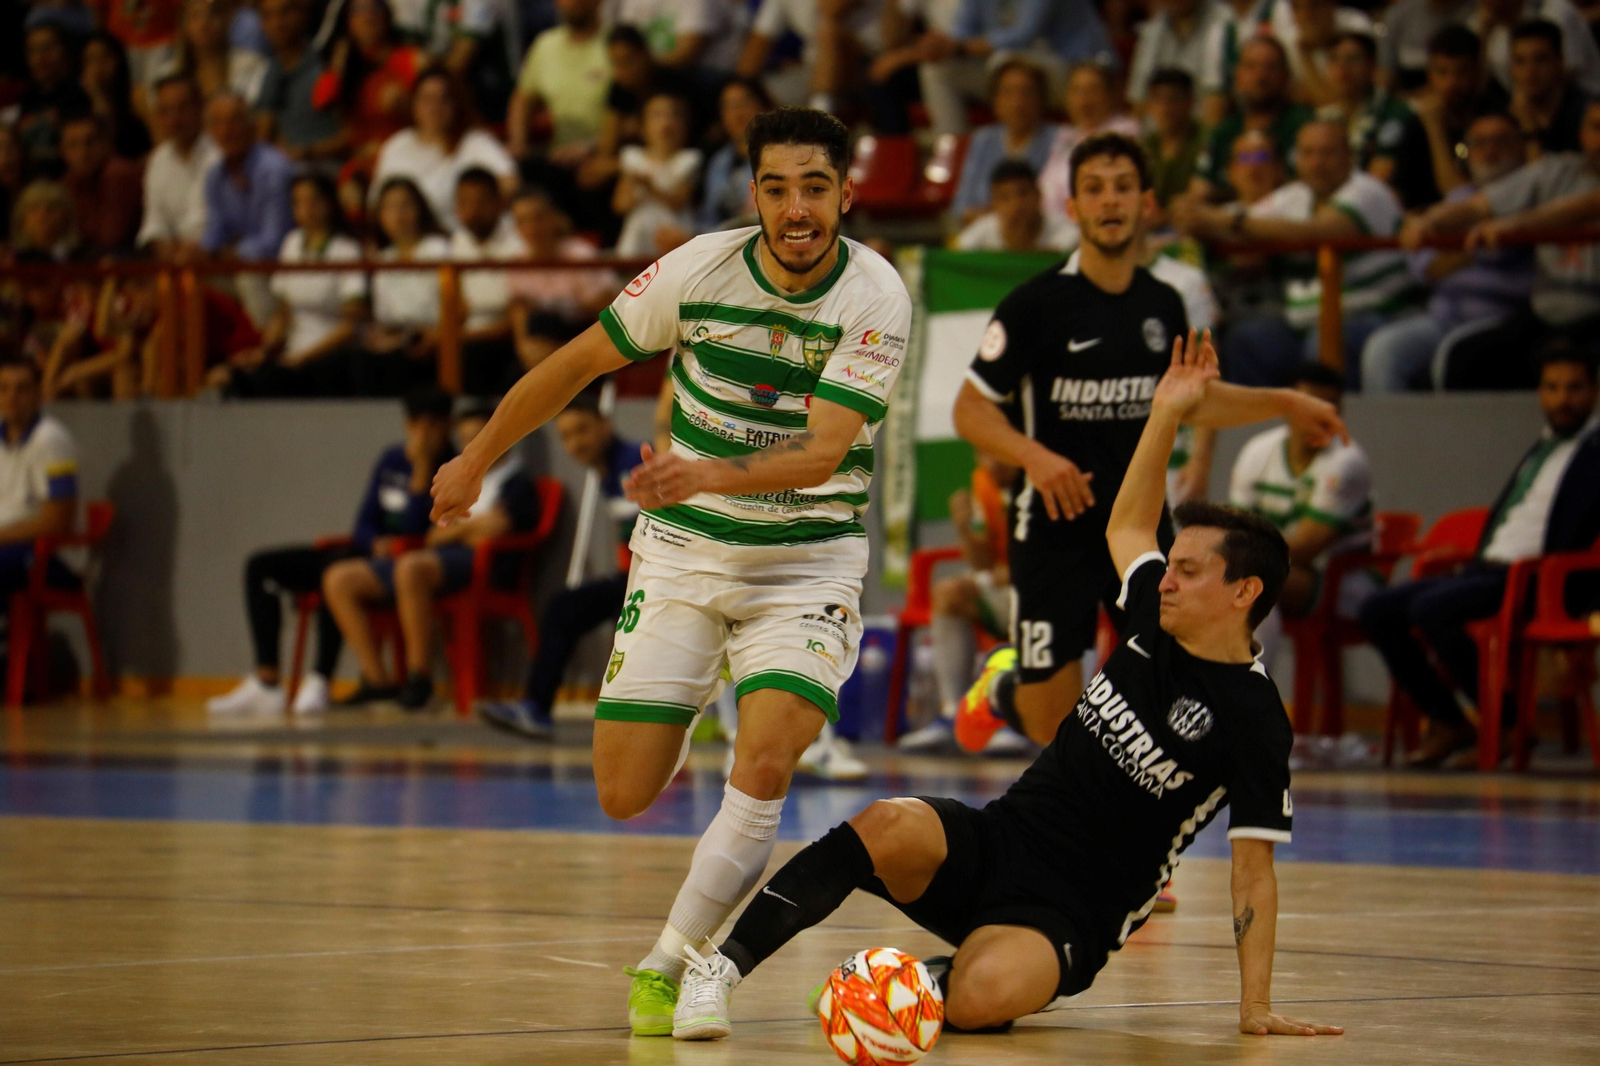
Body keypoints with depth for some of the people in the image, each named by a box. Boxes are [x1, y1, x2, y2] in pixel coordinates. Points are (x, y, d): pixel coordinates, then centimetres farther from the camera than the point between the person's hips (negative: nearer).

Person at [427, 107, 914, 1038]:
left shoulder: (877, 298, -16)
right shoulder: (701, 269, -11)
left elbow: (823, 452, -24)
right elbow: (579, 364, 4)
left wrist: (710, 475, -42)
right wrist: (476, 461, 12)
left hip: (808, 561, -2)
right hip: (683, 553, 2)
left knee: (764, 767, -25)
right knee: (625, 797, -2)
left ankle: (668, 965, -11)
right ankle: (675, 740, 35)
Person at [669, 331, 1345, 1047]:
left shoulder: (1252, 719, -8)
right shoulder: (1158, 623, 11)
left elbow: (1253, 868, -7)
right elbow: (1126, 528, 32)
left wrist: (1255, 1005, -13)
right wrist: (1167, 414, 26)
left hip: (1068, 918, -5)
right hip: (990, 845, 5)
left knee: (983, 996, -40)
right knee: (892, 827, -31)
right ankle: (719, 970, -25)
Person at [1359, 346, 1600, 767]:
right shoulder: (1539, 450, 26)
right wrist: (1473, 560, 12)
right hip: (1487, 568, 9)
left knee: (1431, 607, -30)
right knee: (1379, 610, -3)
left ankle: (1505, 724, -15)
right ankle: (1446, 721, 3)